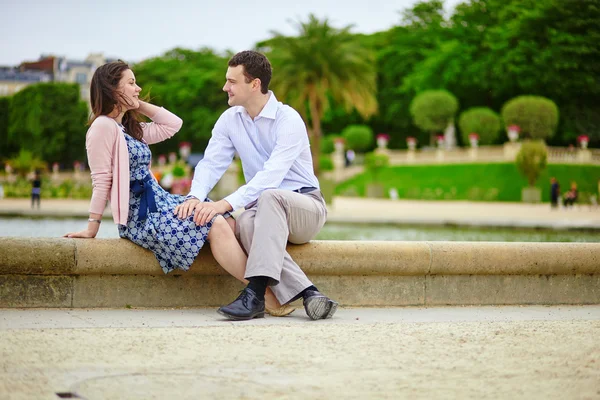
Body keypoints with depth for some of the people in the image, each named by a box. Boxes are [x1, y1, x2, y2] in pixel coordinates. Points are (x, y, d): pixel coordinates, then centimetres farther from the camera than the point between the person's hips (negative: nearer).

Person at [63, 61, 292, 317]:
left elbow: (173, 124, 25)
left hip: (160, 203, 10)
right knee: (215, 226, -22)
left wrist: (139, 104, 19)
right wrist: (92, 227, -13)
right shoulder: (104, 126, -8)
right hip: (139, 216, -10)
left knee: (229, 221, -9)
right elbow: (101, 181, -12)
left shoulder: (130, 128, 21)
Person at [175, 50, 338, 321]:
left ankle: (256, 293, -47)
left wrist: (226, 203, -39)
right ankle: (307, 293, -39)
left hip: (306, 208, -4)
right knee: (245, 223, -33)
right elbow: (211, 163, -2)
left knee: (269, 198, -38)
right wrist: (195, 197, -24)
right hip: (266, 209, 4)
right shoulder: (230, 120, 5)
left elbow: (272, 174, -28)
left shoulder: (288, 120, -16)